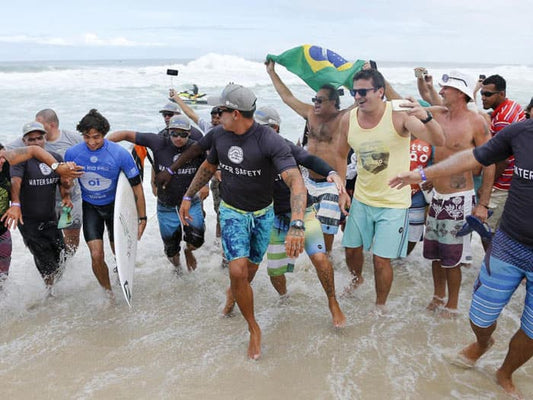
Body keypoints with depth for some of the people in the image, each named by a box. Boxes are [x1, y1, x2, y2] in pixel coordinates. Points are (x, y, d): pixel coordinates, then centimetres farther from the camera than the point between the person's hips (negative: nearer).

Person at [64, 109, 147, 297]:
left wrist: (142, 218, -11)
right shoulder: (72, 153, -17)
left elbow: (136, 187, -14)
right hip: (90, 207, 1)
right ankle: (107, 292, 16)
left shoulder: (120, 153, -22)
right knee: (96, 256, -9)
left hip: (115, 205, -1)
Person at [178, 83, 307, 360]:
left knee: (251, 269, 16)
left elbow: (296, 182, -38)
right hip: (232, 212, 2)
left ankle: (235, 292, 53)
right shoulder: (219, 135, -10)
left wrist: (296, 226, -52)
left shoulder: (270, 142, -27)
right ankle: (253, 329, 6)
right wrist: (188, 196, 14)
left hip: (262, 214, -1)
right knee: (238, 271, -15)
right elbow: (209, 166, 11)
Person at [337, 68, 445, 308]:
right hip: (361, 199, 5)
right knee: (351, 249, 18)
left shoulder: (399, 115, -19)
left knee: (381, 260, -1)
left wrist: (425, 117, -46)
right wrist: (341, 191, 4)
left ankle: (380, 307, 25)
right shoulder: (348, 120, -7)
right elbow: (342, 156, 9)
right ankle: (357, 278, 52)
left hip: (393, 203, -4)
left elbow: (439, 141, -27)